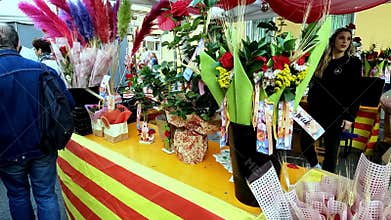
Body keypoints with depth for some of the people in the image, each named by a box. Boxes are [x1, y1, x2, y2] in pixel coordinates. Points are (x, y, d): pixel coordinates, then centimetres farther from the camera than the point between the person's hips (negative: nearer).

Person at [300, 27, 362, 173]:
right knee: (304, 141, 8)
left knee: (331, 149, 6)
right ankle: (315, 166, 36)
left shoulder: (354, 63, -3)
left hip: (336, 115, -3)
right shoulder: (322, 59, 6)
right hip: (315, 110, 4)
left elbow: (355, 93, -5)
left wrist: (350, 117, -10)